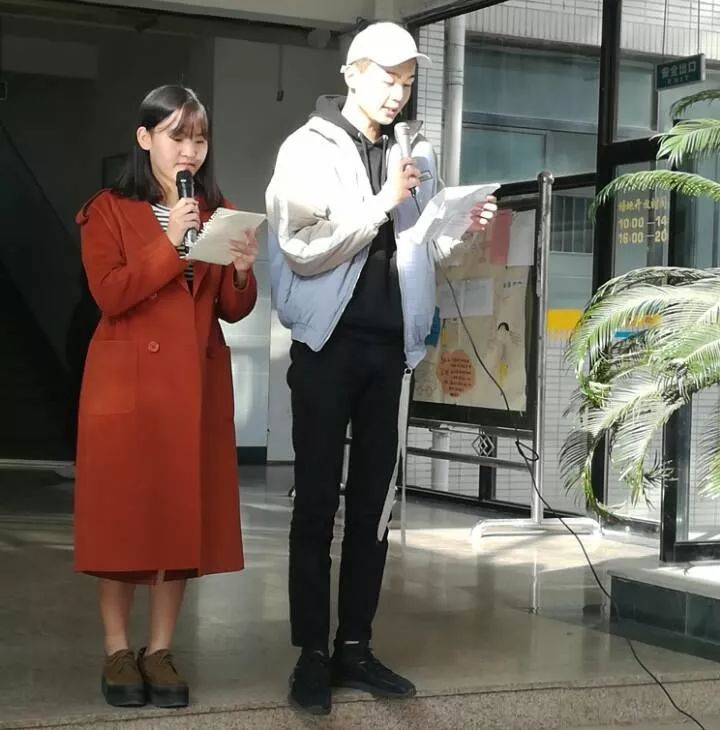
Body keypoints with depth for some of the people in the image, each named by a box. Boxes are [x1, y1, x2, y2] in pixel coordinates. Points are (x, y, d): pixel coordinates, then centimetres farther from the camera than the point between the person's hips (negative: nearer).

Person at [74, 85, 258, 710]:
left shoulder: (219, 213, 13)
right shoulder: (109, 210, 1)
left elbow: (233, 310, 9)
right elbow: (109, 295, -12)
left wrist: (243, 270, -12)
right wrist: (169, 243, -20)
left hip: (198, 383, 4)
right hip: (127, 381, -3)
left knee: (186, 511, 2)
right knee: (123, 510, -2)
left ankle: (161, 651, 10)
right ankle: (117, 651, 8)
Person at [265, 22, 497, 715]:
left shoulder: (414, 155, 10)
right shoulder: (308, 148, -4)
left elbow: (423, 251, 12)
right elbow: (302, 249, -14)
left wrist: (463, 226, -7)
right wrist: (383, 203, -18)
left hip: (388, 344, 5)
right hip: (328, 342, -5)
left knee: (373, 499, 7)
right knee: (317, 500, 0)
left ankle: (355, 646, 15)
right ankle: (313, 653, 6)